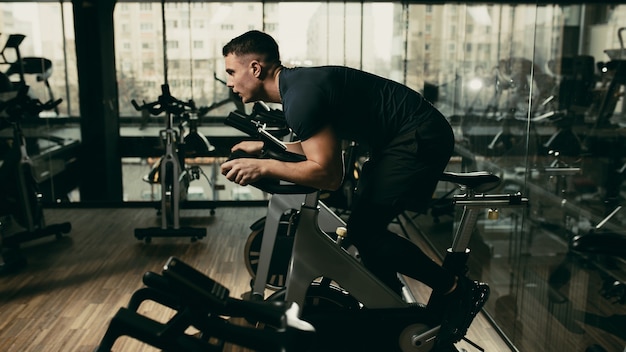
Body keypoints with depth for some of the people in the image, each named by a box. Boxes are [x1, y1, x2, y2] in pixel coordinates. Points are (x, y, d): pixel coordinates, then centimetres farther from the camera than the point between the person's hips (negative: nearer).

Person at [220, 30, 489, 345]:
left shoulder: (301, 96, -22)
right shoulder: (298, 83, 9)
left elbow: (328, 174, -28)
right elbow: (322, 147, 22)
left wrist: (263, 167, -25)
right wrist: (265, 147, 18)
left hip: (420, 139, -10)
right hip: (401, 140, 10)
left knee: (365, 230, -12)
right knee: (364, 227, 11)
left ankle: (458, 290, 2)